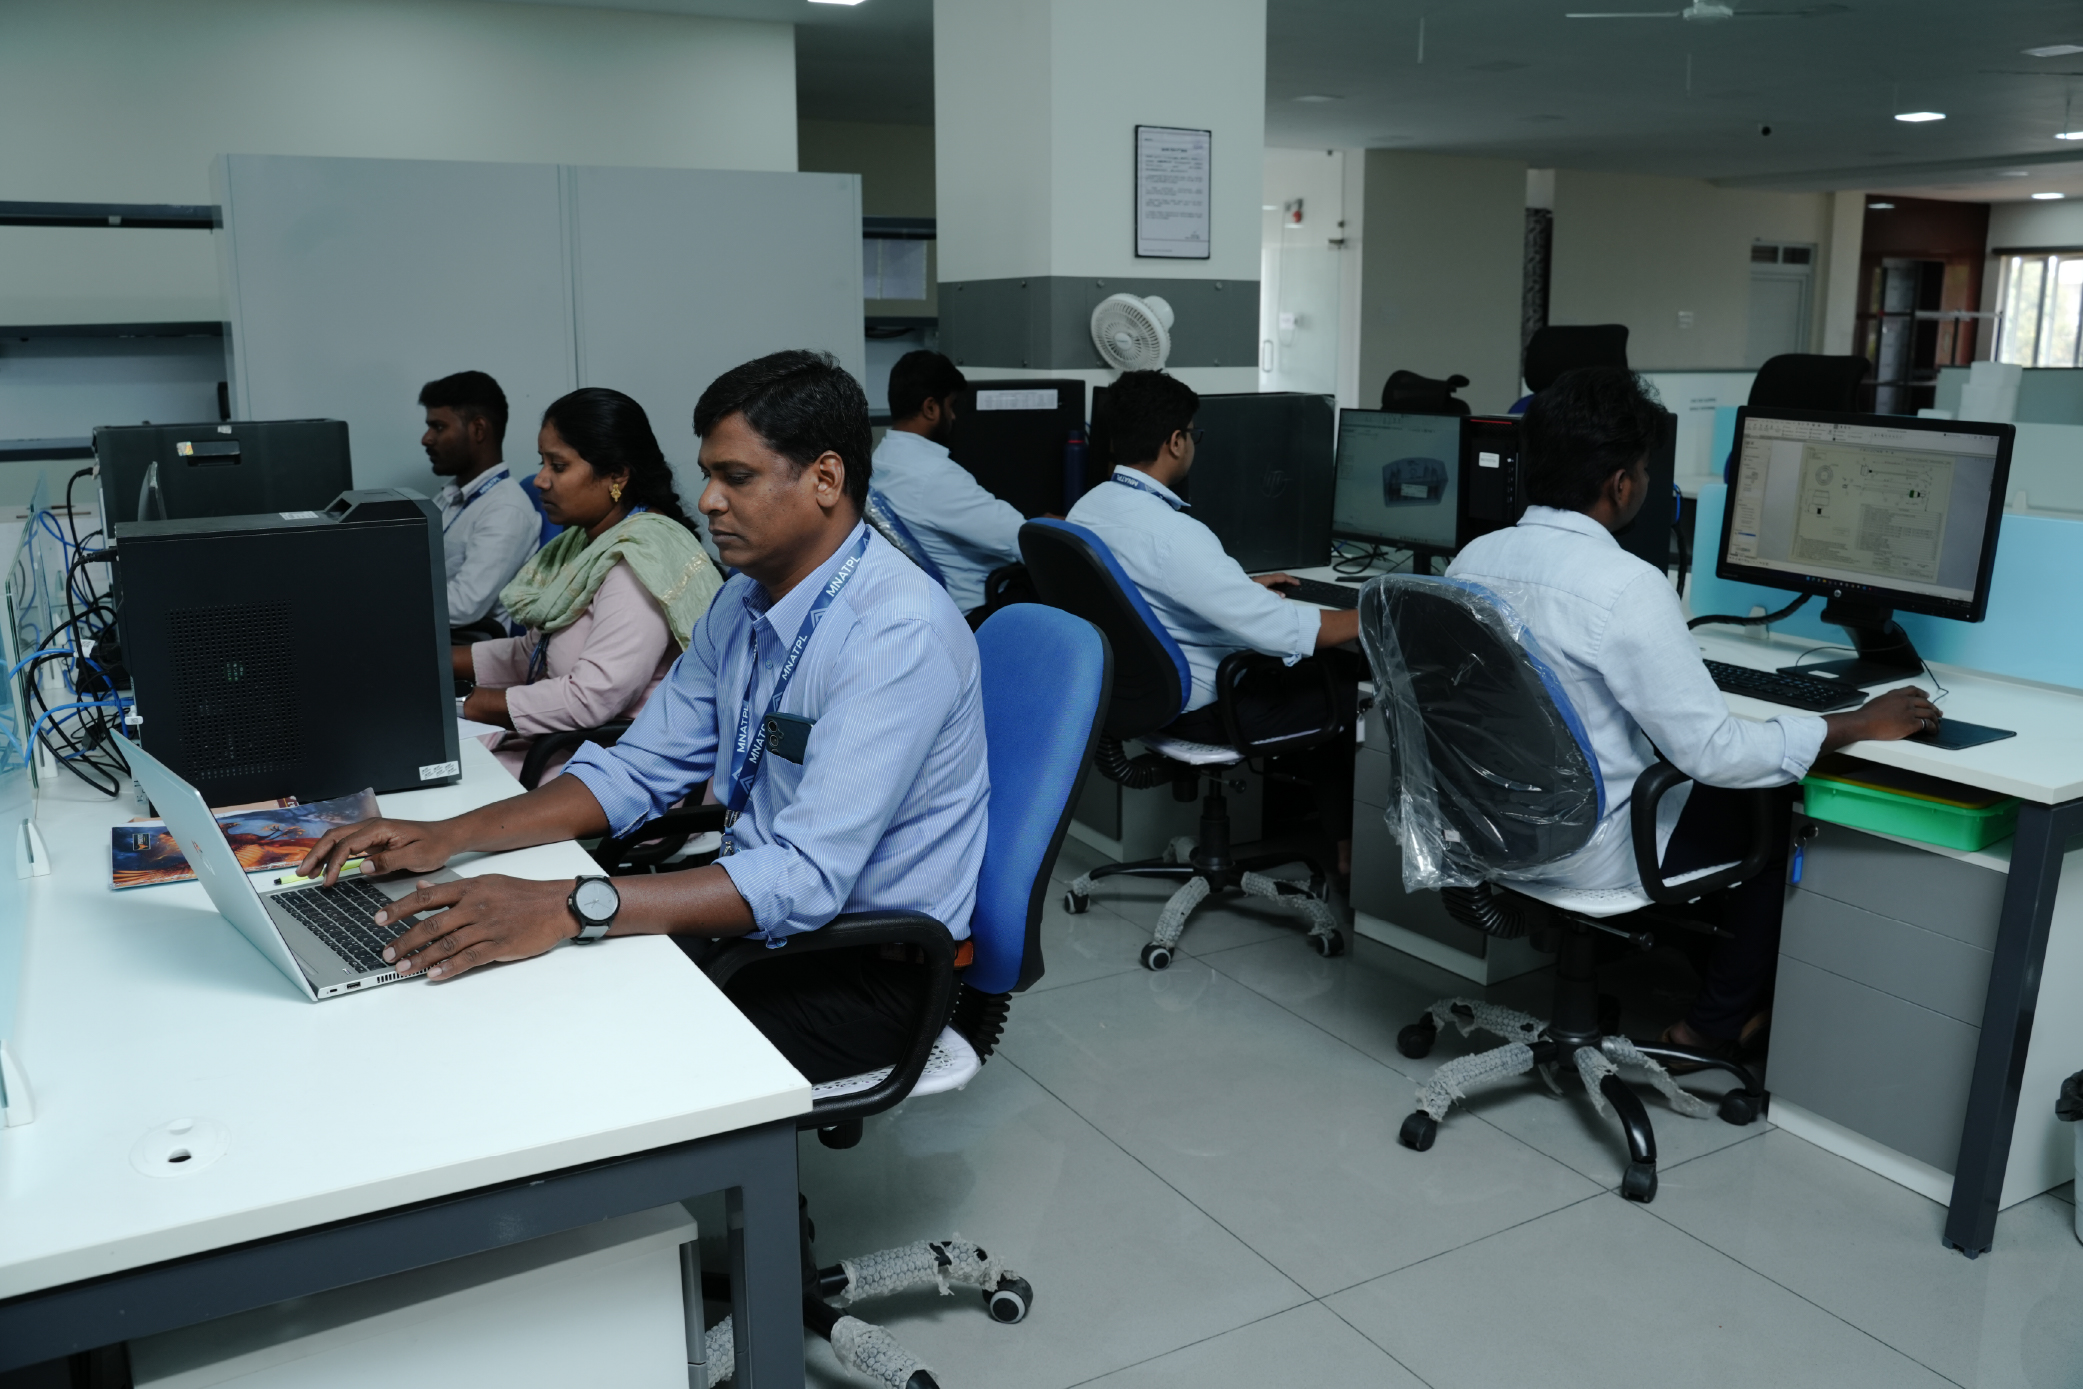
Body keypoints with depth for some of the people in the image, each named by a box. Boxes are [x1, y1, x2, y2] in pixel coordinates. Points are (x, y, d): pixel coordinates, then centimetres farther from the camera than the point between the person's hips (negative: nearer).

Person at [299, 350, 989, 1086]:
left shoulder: (899, 632, -25)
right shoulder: (743, 603, 4)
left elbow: (806, 877, -31)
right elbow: (639, 769, 7)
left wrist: (571, 906, -38)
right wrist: (449, 836, -5)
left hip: (869, 964, -7)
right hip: (762, 913, 8)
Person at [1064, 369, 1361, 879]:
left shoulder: (1086, 508, -2)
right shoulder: (1171, 532, -30)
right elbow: (1278, 629, -30)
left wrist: (1242, 585, 21)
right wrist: (1373, 620, -16)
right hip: (1199, 707, -9)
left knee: (1301, 677, 25)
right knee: (1347, 693, 9)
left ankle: (1321, 811, 33)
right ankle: (1348, 847, 25)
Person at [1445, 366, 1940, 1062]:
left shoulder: (1473, 557, -3)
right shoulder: (1626, 585, -25)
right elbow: (1715, 753, -23)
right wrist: (1859, 724, -10)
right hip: (1588, 850, -7)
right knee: (1774, 811, 17)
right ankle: (1720, 1020, 31)